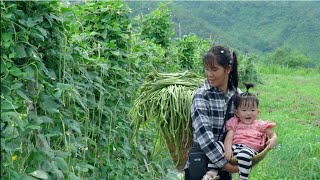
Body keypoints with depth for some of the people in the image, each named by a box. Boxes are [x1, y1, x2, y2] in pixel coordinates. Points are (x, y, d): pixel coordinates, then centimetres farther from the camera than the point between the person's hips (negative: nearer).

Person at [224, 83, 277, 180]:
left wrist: (273, 140, -7)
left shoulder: (260, 125, 18)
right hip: (234, 146, 3)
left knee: (244, 154, -40)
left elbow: (273, 134, 19)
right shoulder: (235, 123, 19)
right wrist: (228, 149, -16)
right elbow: (229, 137, 5)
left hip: (250, 148, -3)